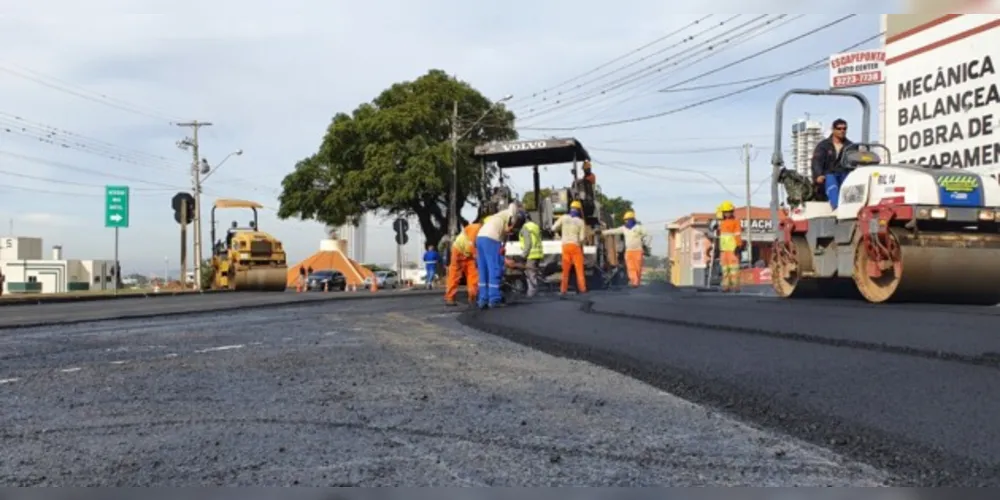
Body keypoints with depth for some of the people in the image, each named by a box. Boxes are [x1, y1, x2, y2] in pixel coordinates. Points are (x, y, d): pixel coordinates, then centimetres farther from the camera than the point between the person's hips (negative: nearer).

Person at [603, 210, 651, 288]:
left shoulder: (639, 227, -3)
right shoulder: (624, 228, 9)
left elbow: (647, 235, -1)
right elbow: (613, 231, 11)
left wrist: (646, 245, -11)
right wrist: (602, 232, 8)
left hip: (638, 250, -3)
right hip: (628, 251, 4)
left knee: (638, 267, -2)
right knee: (631, 267, -8)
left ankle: (637, 281, 11)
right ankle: (633, 281, -12)